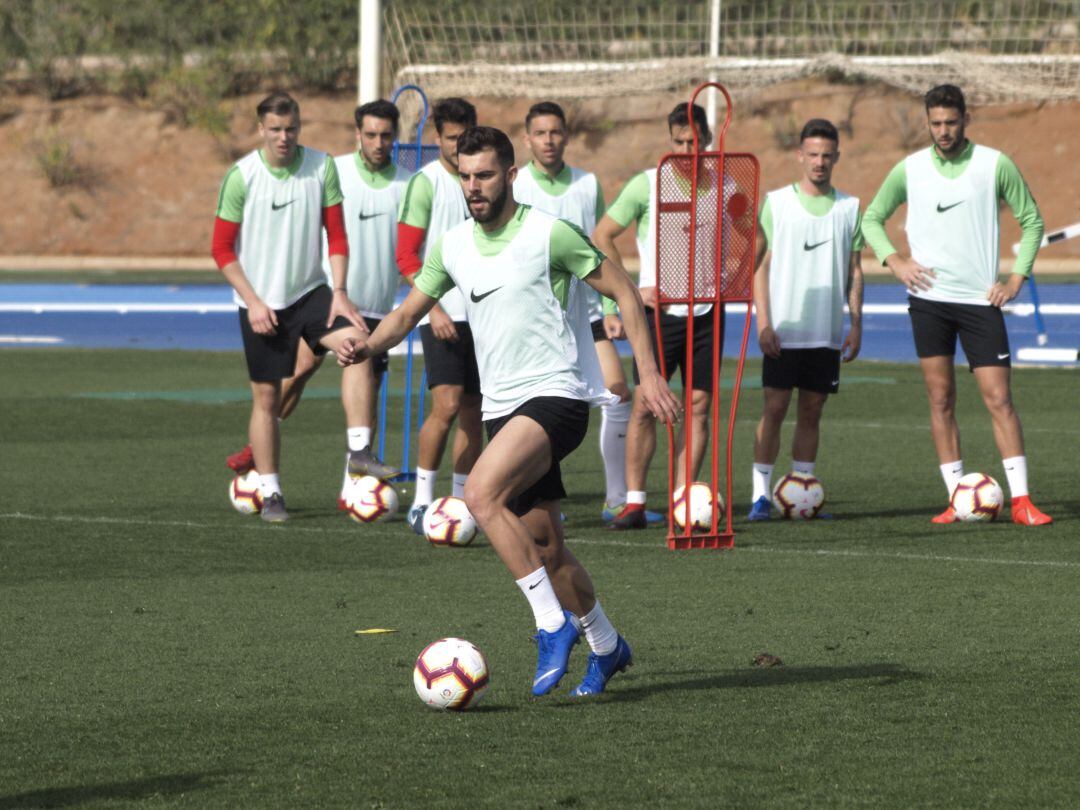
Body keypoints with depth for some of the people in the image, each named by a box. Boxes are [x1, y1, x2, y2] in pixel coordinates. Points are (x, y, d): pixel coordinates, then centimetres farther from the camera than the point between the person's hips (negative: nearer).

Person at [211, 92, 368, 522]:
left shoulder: (322, 167, -3)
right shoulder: (241, 176, -9)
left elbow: (336, 235, 3)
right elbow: (222, 248, -4)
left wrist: (339, 292, -9)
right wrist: (253, 301, -11)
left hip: (310, 291, 2)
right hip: (261, 302, -1)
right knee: (266, 398, 1)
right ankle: (270, 494, 13)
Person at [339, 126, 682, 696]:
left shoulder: (548, 234, -9)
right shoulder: (452, 247, 8)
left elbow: (623, 290, -3)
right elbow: (408, 312, 15)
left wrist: (648, 372, -9)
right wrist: (369, 344, -7)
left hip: (554, 395, -7)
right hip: (501, 408, 7)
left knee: (481, 493, -27)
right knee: (543, 544, 10)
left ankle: (553, 623, -19)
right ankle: (606, 645, 31)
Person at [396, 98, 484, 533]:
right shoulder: (426, 182, -6)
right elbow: (406, 256, -9)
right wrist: (435, 309, -16)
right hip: (442, 315, -6)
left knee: (473, 411, 6)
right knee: (447, 404, -15)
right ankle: (422, 501, -7)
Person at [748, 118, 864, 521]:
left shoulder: (849, 207, 8)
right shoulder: (776, 202, 0)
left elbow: (854, 272, 11)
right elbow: (760, 265, -1)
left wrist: (856, 325, 3)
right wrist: (763, 322, -9)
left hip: (827, 332, 3)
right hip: (783, 329, -3)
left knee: (812, 411, 6)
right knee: (774, 408, -6)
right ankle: (761, 493, -4)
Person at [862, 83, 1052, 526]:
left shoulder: (995, 165, -2)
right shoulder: (909, 169, 3)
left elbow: (1031, 219, 7)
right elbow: (872, 218, 14)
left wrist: (1017, 277, -1)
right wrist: (893, 259, -2)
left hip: (980, 299, -2)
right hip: (929, 298, 2)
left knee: (998, 398, -7)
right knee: (940, 399, 2)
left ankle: (1021, 500, -6)